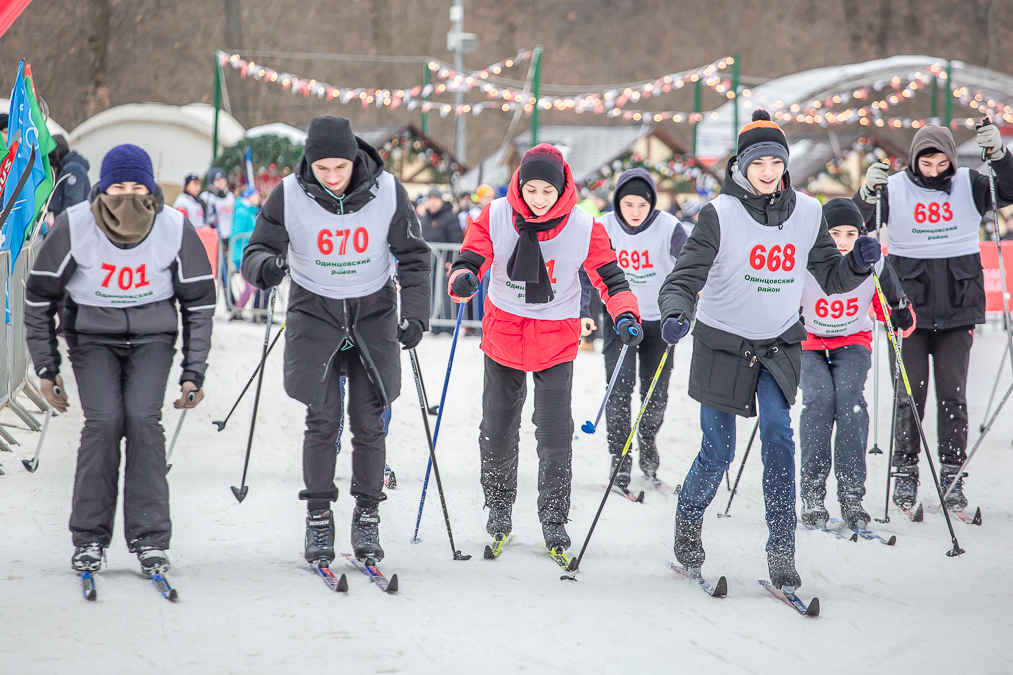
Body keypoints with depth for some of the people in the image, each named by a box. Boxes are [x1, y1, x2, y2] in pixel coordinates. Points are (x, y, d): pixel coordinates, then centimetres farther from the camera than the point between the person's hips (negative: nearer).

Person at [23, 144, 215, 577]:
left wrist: (194, 373, -2)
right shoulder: (73, 228, -16)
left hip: (152, 337, 0)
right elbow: (39, 297, -3)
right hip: (92, 336, 0)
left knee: (143, 420, -19)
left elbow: (199, 303, -1)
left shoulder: (175, 230, -13)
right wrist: (46, 368, -3)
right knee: (103, 422, -19)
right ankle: (89, 538, -6)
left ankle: (150, 539, -12)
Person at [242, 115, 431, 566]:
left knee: (368, 422, -1)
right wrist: (264, 265, -32)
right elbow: (258, 249, -8)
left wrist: (416, 313, -12)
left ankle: (367, 515, 11)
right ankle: (318, 517, 4)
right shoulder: (289, 196, -13)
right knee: (322, 419, -8)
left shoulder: (387, 192, -11)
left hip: (373, 312, 1)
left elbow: (413, 257, -2)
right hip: (315, 310, 0)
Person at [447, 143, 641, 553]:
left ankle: (554, 520, 9)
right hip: (503, 332, 1)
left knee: (555, 435, -6)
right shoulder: (496, 217, -11)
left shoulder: (584, 227, -12)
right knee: (497, 429, 10)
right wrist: (463, 278, -35)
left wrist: (625, 315, -26)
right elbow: (473, 258, -11)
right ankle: (499, 506, 33)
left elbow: (609, 276, -8)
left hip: (557, 338, -1)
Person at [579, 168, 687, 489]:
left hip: (659, 320, 0)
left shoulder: (669, 228, -18)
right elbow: (584, 271, 1)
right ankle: (620, 458, -4)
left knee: (656, 393, 5)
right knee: (619, 387, -12)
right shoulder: (604, 228, -12)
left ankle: (648, 440, 35)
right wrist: (582, 313, -6)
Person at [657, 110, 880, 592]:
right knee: (718, 452, 2)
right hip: (722, 343, -2)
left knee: (778, 434, -16)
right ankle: (688, 519, 34)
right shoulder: (721, 214, -13)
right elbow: (686, 277, -16)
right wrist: (675, 314, -36)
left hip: (779, 344, 2)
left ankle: (782, 552, -13)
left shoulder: (807, 213, -1)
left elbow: (831, 278, 5)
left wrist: (858, 264, -16)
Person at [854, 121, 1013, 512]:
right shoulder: (893, 190, -1)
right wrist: (868, 193, -25)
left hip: (958, 307, 1)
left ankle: (952, 478, 6)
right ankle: (905, 473, 9)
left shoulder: (969, 185, 3)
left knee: (953, 394, 1)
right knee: (911, 392, -1)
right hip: (910, 305, -1)